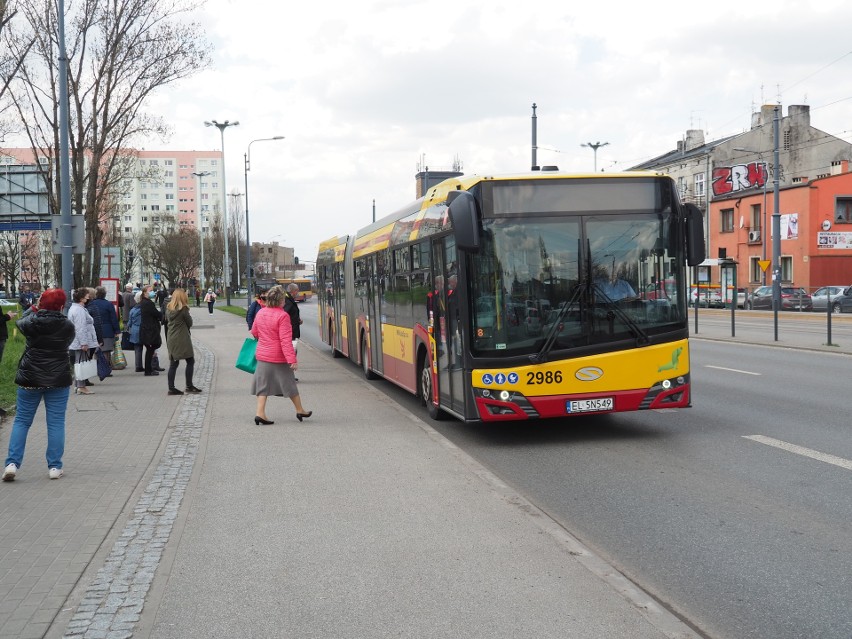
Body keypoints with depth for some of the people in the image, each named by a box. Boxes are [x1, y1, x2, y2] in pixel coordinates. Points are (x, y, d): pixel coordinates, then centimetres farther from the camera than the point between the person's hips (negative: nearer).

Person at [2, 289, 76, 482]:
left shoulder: (31, 321, -6)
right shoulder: (68, 326, -6)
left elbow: (20, 323, 17)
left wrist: (35, 311, 31)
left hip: (29, 378, 1)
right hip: (58, 379, -1)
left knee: (22, 420, 10)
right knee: (56, 422, 6)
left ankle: (12, 463, 1)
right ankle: (54, 466, 7)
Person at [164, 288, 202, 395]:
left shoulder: (168, 309, 6)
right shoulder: (183, 309, -12)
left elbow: (167, 321, 15)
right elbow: (190, 323, -3)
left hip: (171, 339, 7)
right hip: (182, 339, -7)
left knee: (173, 363, 8)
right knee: (190, 361, 3)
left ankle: (171, 388, 6)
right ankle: (189, 386, 1)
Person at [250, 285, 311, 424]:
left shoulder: (260, 313, 2)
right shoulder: (282, 316, -19)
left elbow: (254, 332, 17)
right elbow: (286, 340, -23)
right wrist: (292, 359, -24)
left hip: (262, 355, 5)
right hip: (279, 358, -5)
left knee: (263, 385, 9)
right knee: (289, 384, 9)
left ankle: (260, 413, 0)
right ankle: (300, 411, 23)